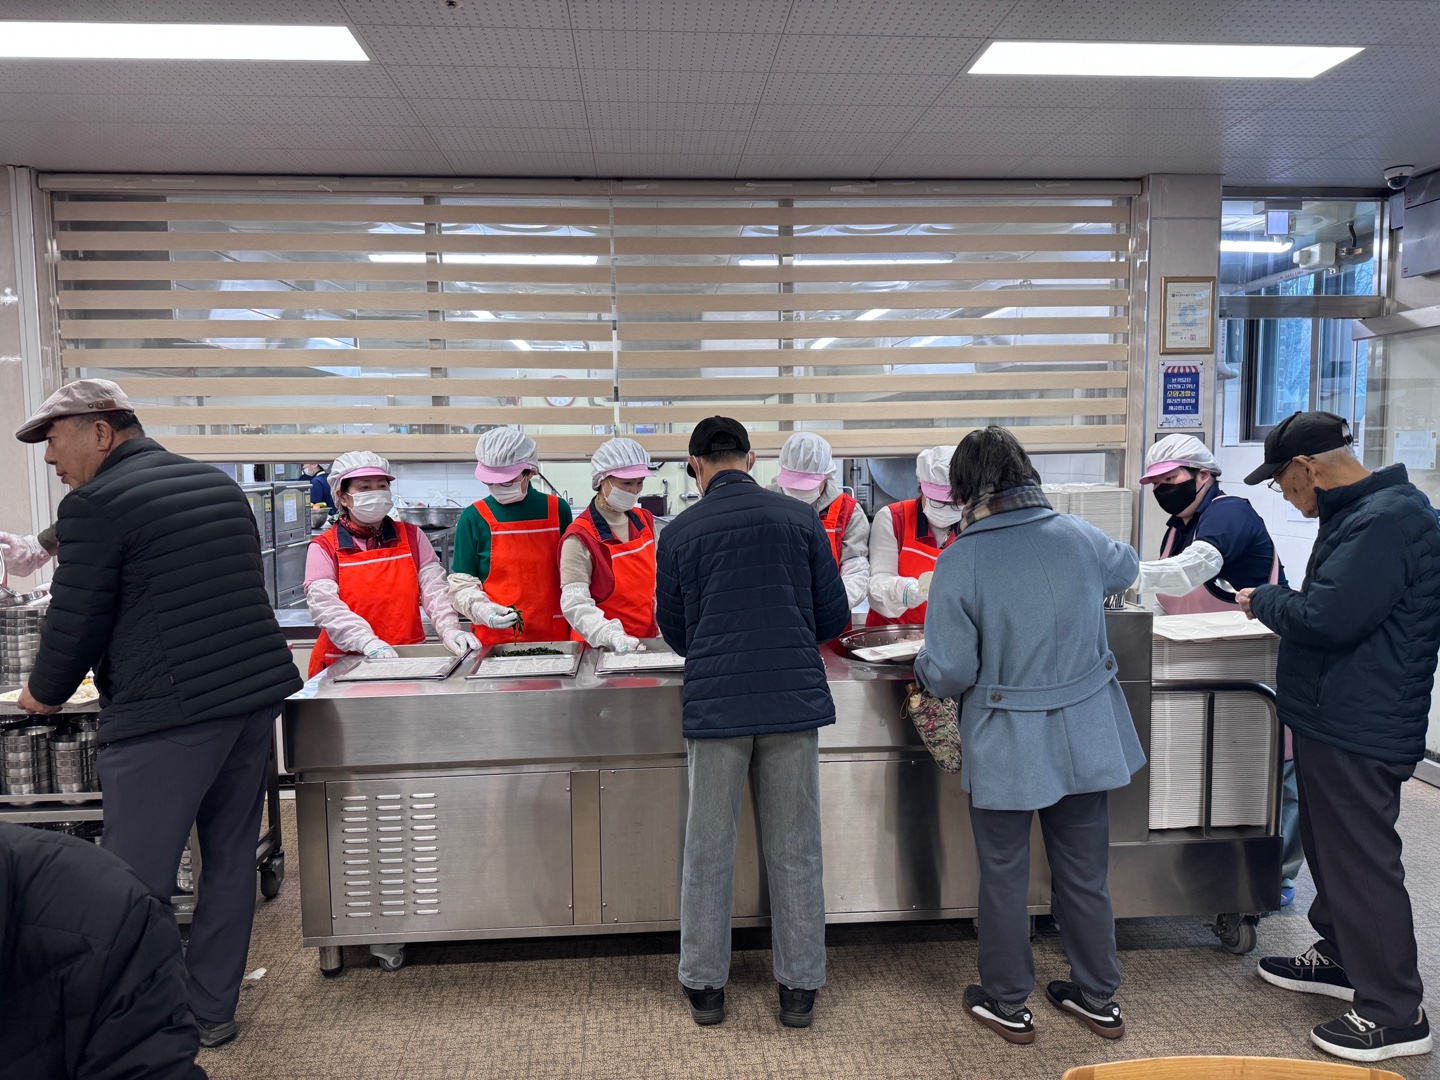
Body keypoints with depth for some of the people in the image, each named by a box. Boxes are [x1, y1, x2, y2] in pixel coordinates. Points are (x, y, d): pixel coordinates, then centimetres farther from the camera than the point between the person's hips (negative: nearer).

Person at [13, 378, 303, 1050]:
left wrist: (44, 693, 12)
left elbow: (77, 621, -6)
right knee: (230, 859, 14)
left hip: (168, 712, -8)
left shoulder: (95, 503, -7)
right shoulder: (220, 485, 15)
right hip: (257, 692, 8)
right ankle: (211, 1012, 27)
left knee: (135, 883, 1)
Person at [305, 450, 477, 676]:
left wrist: (449, 628, -15)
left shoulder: (412, 536, 13)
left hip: (408, 659, 2)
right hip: (345, 664, -2)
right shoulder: (324, 547, 5)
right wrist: (368, 643, -23)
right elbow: (323, 604, -8)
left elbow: (433, 587, 4)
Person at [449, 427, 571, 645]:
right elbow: (461, 583, 1)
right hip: (494, 639, -1)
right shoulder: (474, 518, -2)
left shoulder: (558, 511, 3)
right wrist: (481, 609, -17)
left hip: (553, 636, 1)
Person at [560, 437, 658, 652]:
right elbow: (575, 604, -22)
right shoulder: (580, 537, -17)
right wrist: (613, 637, -35)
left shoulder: (646, 521, 2)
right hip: (598, 648, -6)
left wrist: (664, 630, 3)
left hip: (646, 641, 6)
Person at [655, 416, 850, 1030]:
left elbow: (674, 633, 9)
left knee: (708, 852, 13)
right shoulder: (800, 519, 1)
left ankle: (704, 985, 25)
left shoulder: (679, 534, -1)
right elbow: (834, 618, 5)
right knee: (795, 852, 11)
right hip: (794, 701, 1)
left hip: (714, 704, -1)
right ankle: (800, 988, 22)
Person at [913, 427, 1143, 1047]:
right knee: (1086, 874, 19)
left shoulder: (959, 563, -18)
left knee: (1003, 879, 14)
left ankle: (1007, 1006, 30)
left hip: (1005, 748, -4)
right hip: (1087, 739, 4)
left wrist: (924, 668, 4)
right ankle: (1099, 999, 36)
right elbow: (1125, 567, 20)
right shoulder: (1079, 538, -5)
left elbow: (949, 673, -18)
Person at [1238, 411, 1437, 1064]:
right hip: (1332, 720, 11)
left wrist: (1266, 601, -11)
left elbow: (1328, 618, -28)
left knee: (1363, 863, 0)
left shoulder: (1388, 520, -22)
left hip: (1359, 732, -11)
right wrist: (1278, 603, 6)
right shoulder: (1356, 513, 12)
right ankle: (1340, 957, 40)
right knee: (1329, 846, 23)